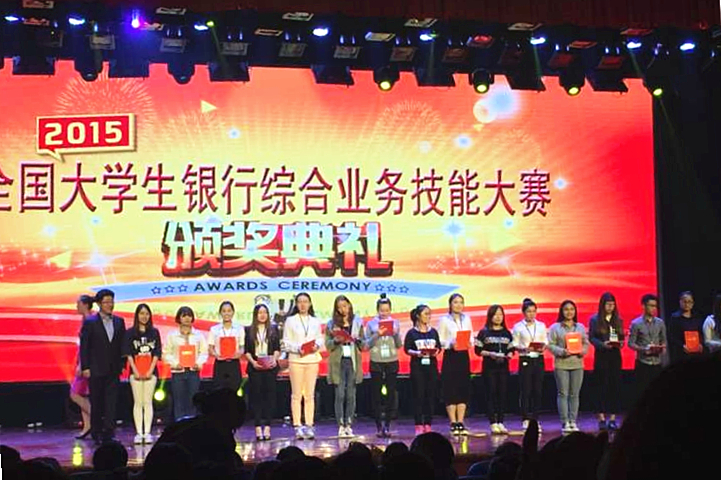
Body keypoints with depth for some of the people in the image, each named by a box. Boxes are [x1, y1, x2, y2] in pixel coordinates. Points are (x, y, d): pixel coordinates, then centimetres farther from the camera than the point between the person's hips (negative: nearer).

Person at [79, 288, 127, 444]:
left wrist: (121, 364, 5)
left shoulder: (119, 322, 9)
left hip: (113, 370, 3)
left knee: (111, 402, -1)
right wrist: (85, 367, -9)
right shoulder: (90, 322, -2)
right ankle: (96, 434, 15)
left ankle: (109, 433, 0)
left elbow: (122, 344, 12)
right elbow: (84, 346, -4)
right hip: (96, 370, -3)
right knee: (96, 403, 5)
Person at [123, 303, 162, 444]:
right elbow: (128, 353, 0)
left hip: (150, 372, 1)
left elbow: (157, 353, 5)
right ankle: (139, 433, 2)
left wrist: (150, 371, -5)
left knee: (148, 402, 0)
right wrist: (135, 371, -8)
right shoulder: (130, 333, 4)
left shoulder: (154, 332, 8)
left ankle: (147, 433, 1)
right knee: (138, 402, 1)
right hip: (136, 372, -1)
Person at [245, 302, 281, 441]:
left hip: (270, 366, 1)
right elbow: (246, 350, 5)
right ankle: (258, 427, 0)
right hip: (255, 367, 0)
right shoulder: (249, 330, 8)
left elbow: (277, 348, 7)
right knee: (256, 395, -2)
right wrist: (252, 361, -10)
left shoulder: (273, 329, 10)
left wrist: (274, 359, -10)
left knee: (269, 394, -1)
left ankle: (267, 426, 1)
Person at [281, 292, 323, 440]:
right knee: (296, 394, -2)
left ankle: (309, 426, 5)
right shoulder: (290, 320, 5)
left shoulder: (315, 321, 12)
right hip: (296, 360, -2)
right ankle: (297, 426, 0)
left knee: (310, 394, 2)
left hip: (312, 360, 2)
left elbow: (320, 338, 12)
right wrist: (297, 348, -15)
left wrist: (317, 345, -9)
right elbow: (286, 342, 1)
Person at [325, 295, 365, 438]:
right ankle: (341, 426, -1)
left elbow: (363, 345, 10)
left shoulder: (357, 322, 10)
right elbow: (327, 345, 3)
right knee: (340, 395, -4)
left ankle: (348, 426, 5)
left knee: (351, 395, 1)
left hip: (353, 362, 1)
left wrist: (357, 340, -11)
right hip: (338, 363, -1)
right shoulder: (332, 324, 6)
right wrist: (336, 341, -16)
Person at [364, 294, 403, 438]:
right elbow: (367, 345, -3)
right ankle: (379, 426, 9)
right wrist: (377, 335, -17)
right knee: (376, 395, 1)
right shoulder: (371, 324, 0)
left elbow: (399, 345, 5)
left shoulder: (395, 323, 5)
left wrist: (396, 334, -13)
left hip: (392, 362, 1)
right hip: (376, 363, -1)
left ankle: (387, 425, 9)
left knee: (391, 394, 2)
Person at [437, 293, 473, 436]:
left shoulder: (467, 319, 12)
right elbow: (440, 340, -5)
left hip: (464, 356, 4)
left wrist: (469, 343, -8)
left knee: (464, 389, 4)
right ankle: (453, 424, 2)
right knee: (450, 389, -3)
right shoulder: (444, 320, -1)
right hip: (450, 356, -4)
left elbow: (471, 337, 13)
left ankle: (460, 423, 9)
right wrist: (450, 344, -21)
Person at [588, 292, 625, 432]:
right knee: (603, 386, -3)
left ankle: (612, 418, 5)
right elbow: (591, 337, -3)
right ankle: (602, 418, 2)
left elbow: (622, 337, 12)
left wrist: (621, 343, -9)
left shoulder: (618, 320, 12)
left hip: (615, 355, 3)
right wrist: (602, 344, -19)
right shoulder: (595, 319, 1)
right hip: (601, 356, -3)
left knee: (615, 386, 1)